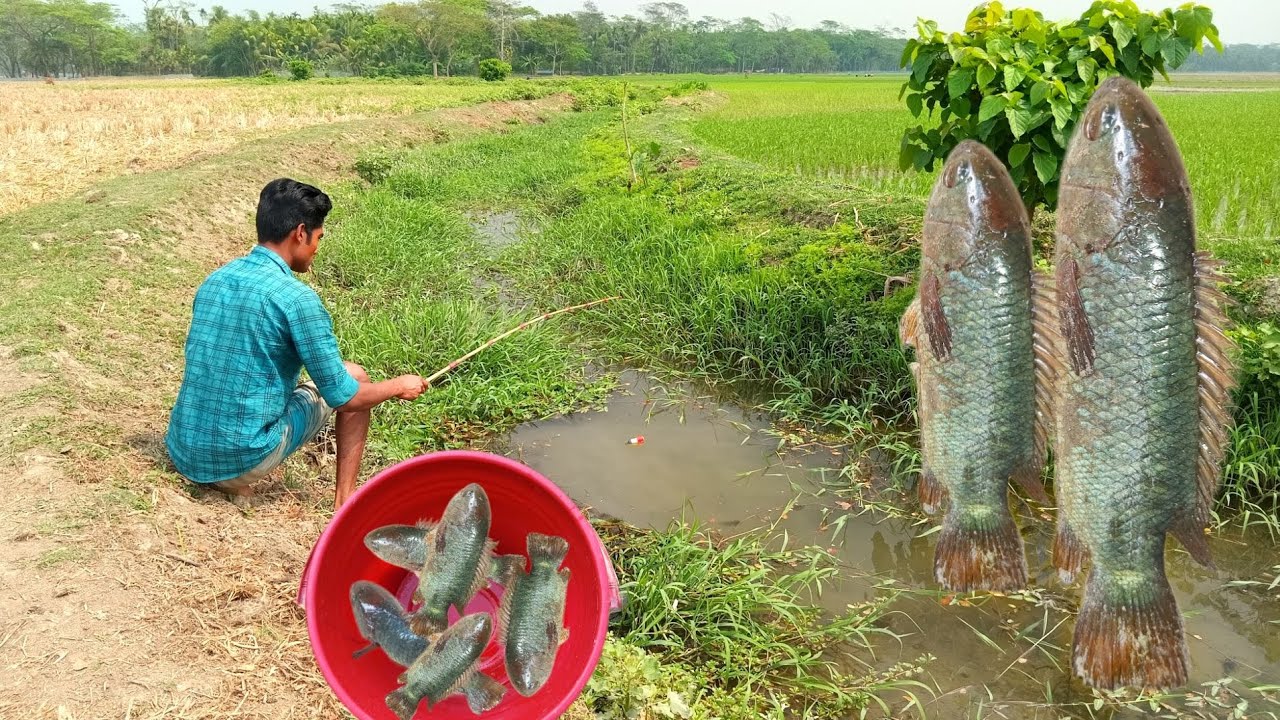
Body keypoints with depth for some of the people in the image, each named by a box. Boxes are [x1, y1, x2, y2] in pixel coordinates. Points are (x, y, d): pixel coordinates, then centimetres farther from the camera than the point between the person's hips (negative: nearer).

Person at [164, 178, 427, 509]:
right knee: (355, 377, 9)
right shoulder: (296, 298, -16)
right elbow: (341, 397, -13)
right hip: (242, 458, -7)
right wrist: (400, 386, 5)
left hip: (182, 451, 7)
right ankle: (345, 498, 11)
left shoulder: (215, 279, 6)